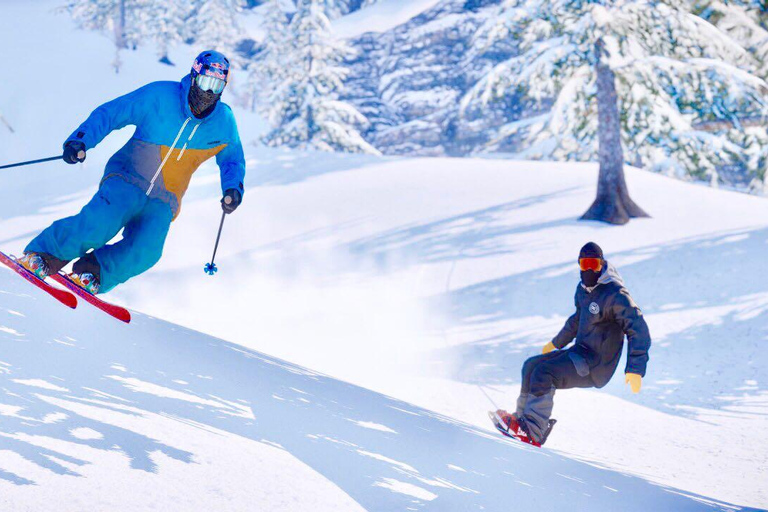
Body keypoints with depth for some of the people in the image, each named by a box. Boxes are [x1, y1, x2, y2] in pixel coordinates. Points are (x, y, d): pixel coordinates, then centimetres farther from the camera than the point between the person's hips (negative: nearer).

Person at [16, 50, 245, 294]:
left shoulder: (223, 121, 2)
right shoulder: (159, 96, -8)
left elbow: (232, 159, 19)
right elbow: (108, 114, -5)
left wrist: (233, 189, -2)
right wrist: (80, 141, -21)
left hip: (162, 202, 3)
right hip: (128, 181, -3)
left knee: (146, 251, -26)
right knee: (100, 223, -32)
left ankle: (91, 273, -6)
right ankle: (41, 255, -15)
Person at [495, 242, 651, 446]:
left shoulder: (615, 295, -20)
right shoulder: (584, 289, 9)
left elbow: (638, 329, -25)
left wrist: (636, 368, -35)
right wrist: (557, 343, 39)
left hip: (596, 367, -9)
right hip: (580, 352, 9)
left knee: (543, 374, -23)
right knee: (531, 366, 8)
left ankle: (533, 432, -23)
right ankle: (523, 417, 12)